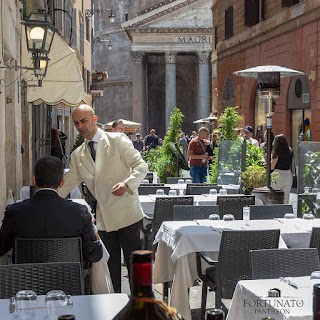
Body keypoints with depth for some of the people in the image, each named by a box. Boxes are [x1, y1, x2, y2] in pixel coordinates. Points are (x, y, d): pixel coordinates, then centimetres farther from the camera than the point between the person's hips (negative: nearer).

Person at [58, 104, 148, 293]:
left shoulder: (118, 140, -3)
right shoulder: (78, 156, 11)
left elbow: (141, 166, -8)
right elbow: (66, 185, 13)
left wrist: (127, 184, -26)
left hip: (127, 215, -4)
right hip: (104, 219, 5)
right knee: (111, 268, 10)